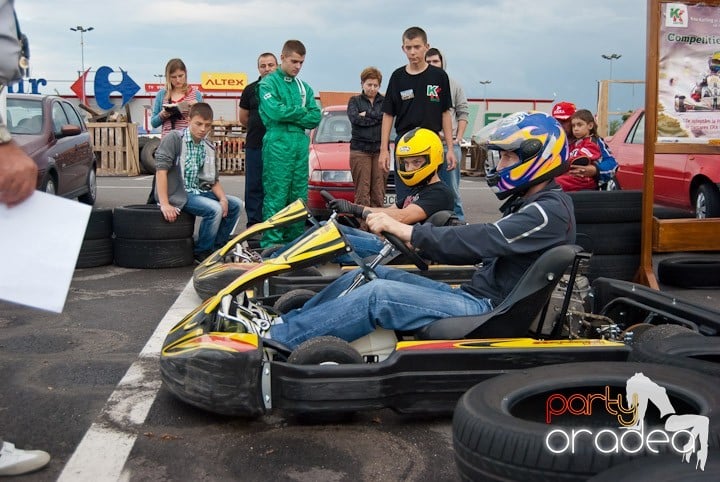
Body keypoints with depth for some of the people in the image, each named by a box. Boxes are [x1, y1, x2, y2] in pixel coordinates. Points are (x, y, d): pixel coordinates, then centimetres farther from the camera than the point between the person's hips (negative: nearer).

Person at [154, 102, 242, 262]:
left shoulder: (208, 148, 11)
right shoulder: (174, 138, -10)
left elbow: (213, 180, 13)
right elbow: (161, 170, -18)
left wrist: (223, 198, -8)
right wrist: (164, 204, -25)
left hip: (197, 192, 8)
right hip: (177, 194, -8)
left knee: (235, 204, 1)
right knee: (214, 209, -26)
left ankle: (217, 248, 12)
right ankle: (201, 252, -6)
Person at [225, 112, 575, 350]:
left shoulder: (550, 210, -14)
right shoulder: (528, 203, 18)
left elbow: (480, 242, -25)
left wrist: (405, 230, -24)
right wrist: (417, 241, 4)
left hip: (486, 311, -10)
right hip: (474, 296, 10)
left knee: (377, 295, -23)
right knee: (370, 273, 1)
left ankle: (274, 340, -19)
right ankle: (284, 323, 0)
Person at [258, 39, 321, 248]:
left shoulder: (304, 87, 19)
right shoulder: (269, 83, 2)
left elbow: (316, 118, 8)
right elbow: (275, 111, -15)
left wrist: (291, 115, -6)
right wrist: (302, 111, -2)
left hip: (301, 145, 6)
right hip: (278, 146, -6)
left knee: (299, 197, 7)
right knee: (276, 197, -8)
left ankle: (295, 241, 14)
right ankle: (271, 243, -5)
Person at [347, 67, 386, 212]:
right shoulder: (355, 101, 13)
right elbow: (355, 119, -5)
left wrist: (367, 115, -4)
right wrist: (377, 118, -2)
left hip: (380, 149, 1)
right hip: (360, 149, -1)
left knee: (379, 192, -4)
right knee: (362, 191, -8)